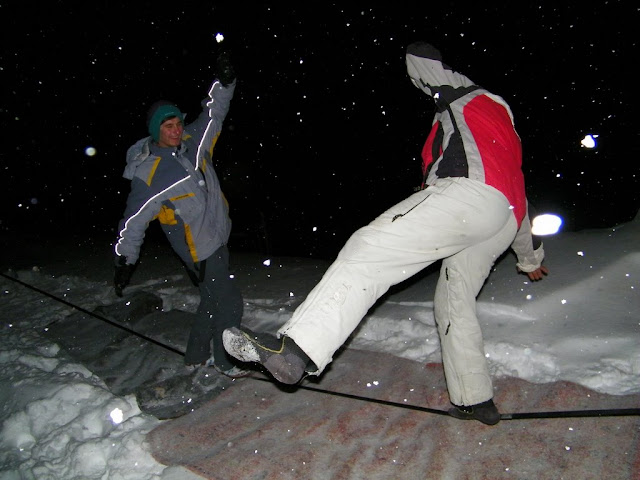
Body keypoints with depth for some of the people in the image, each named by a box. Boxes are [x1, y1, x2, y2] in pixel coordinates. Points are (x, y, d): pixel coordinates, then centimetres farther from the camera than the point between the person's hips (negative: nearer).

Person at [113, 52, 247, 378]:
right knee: (228, 303, -2)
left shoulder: (192, 141, 0)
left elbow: (213, 113, 7)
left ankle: (196, 356, 37)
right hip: (199, 250, -8)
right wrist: (124, 261, -9)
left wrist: (224, 81, -9)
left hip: (218, 238, 8)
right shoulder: (149, 173, -19)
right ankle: (225, 361, 20)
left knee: (213, 300, 19)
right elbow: (134, 219, -14)